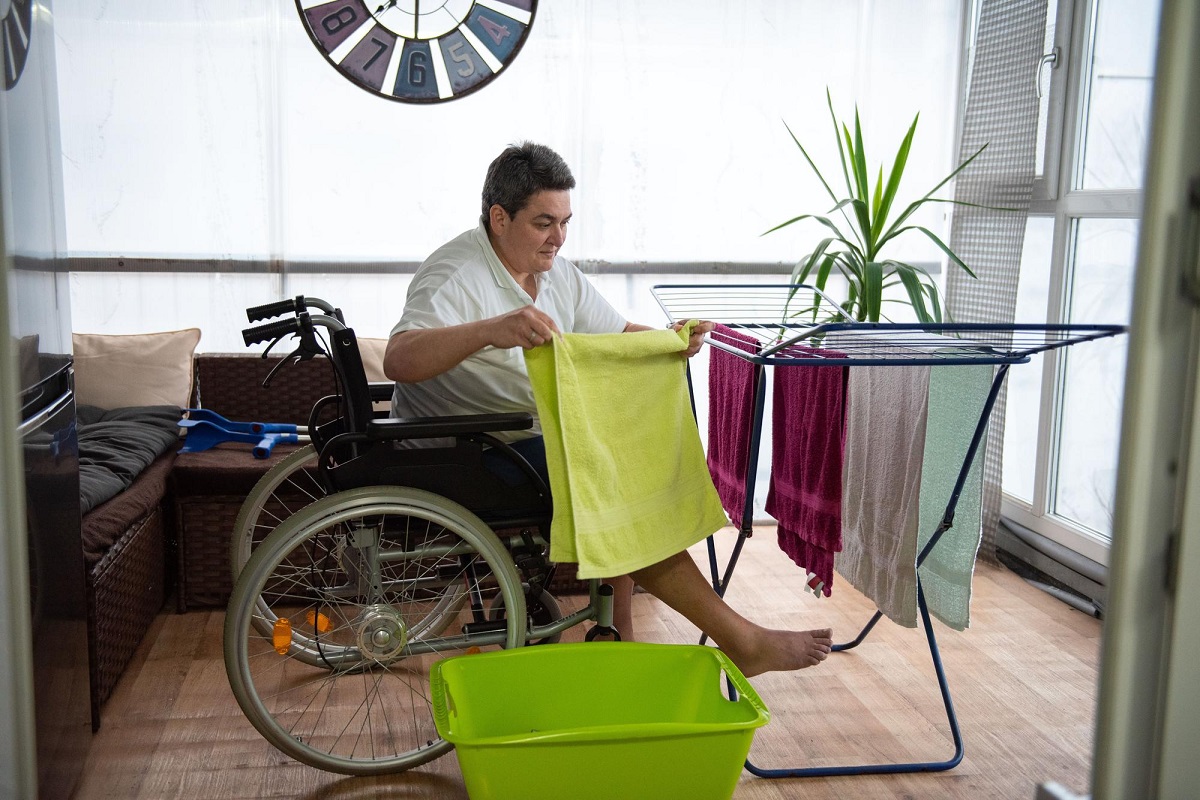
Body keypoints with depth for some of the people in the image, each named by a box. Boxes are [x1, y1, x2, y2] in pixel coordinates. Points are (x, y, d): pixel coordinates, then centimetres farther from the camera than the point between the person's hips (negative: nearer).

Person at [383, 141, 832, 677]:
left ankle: (619, 630, 2)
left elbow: (619, 335, 14)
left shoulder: (556, 272, 9)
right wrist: (490, 330, -49)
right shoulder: (455, 275, -17)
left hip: (537, 438, 9)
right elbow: (398, 360, -33)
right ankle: (741, 642, -12)